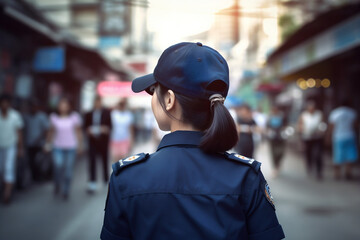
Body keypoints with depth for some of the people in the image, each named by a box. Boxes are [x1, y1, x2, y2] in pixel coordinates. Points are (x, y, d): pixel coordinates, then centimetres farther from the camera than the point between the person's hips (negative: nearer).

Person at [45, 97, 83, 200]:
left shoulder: (75, 117, -4)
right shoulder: (54, 117, 1)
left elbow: (78, 132, 3)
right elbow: (51, 131, 11)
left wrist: (80, 145, 2)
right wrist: (48, 143, 8)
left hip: (71, 147, 0)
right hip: (58, 147, 0)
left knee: (68, 170, 2)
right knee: (58, 167, -9)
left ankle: (66, 191, 17)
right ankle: (57, 186, 20)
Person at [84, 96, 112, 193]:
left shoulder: (107, 113, 3)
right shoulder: (88, 114, 7)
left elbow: (110, 126, 3)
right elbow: (85, 127, 10)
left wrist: (106, 129, -17)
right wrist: (88, 130, -10)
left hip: (103, 141, 0)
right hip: (92, 141, 1)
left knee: (105, 161, 9)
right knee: (92, 162, -5)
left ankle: (107, 181, 24)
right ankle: (92, 184, -3)